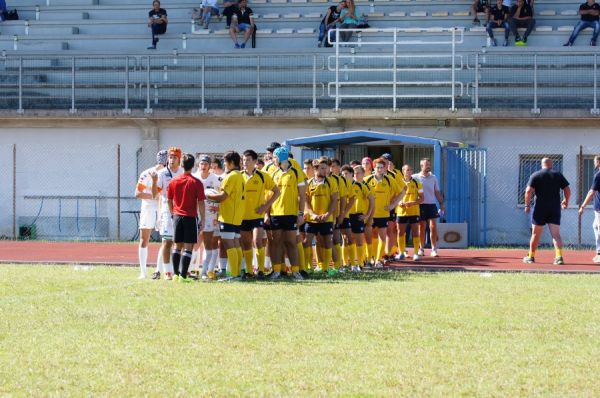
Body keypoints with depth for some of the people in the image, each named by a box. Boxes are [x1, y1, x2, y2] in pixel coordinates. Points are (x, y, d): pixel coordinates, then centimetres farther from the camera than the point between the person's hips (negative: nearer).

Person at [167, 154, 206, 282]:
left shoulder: (173, 181, 2)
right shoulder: (196, 183, -8)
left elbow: (169, 200, 8)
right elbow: (200, 203, -8)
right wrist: (202, 219, 1)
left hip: (177, 217, 4)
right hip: (191, 217, -3)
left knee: (177, 246, 13)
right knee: (188, 247, -2)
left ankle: (176, 274, 11)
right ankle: (183, 275, -9)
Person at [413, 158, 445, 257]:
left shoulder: (433, 178, 9)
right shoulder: (415, 177, -1)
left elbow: (437, 192, 13)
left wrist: (442, 203, 7)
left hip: (431, 205, 2)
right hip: (421, 205, -2)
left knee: (433, 227, -5)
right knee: (422, 228, 4)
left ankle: (434, 249, -2)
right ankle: (421, 249, 14)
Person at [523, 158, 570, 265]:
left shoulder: (535, 175, -1)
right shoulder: (558, 175, 4)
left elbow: (529, 191, -9)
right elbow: (567, 190, 5)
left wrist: (527, 205, -2)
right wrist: (566, 201, 22)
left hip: (539, 209, -1)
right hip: (555, 210, 1)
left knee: (536, 234, 10)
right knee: (556, 234, -1)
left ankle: (531, 256, 18)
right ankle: (559, 256, -17)